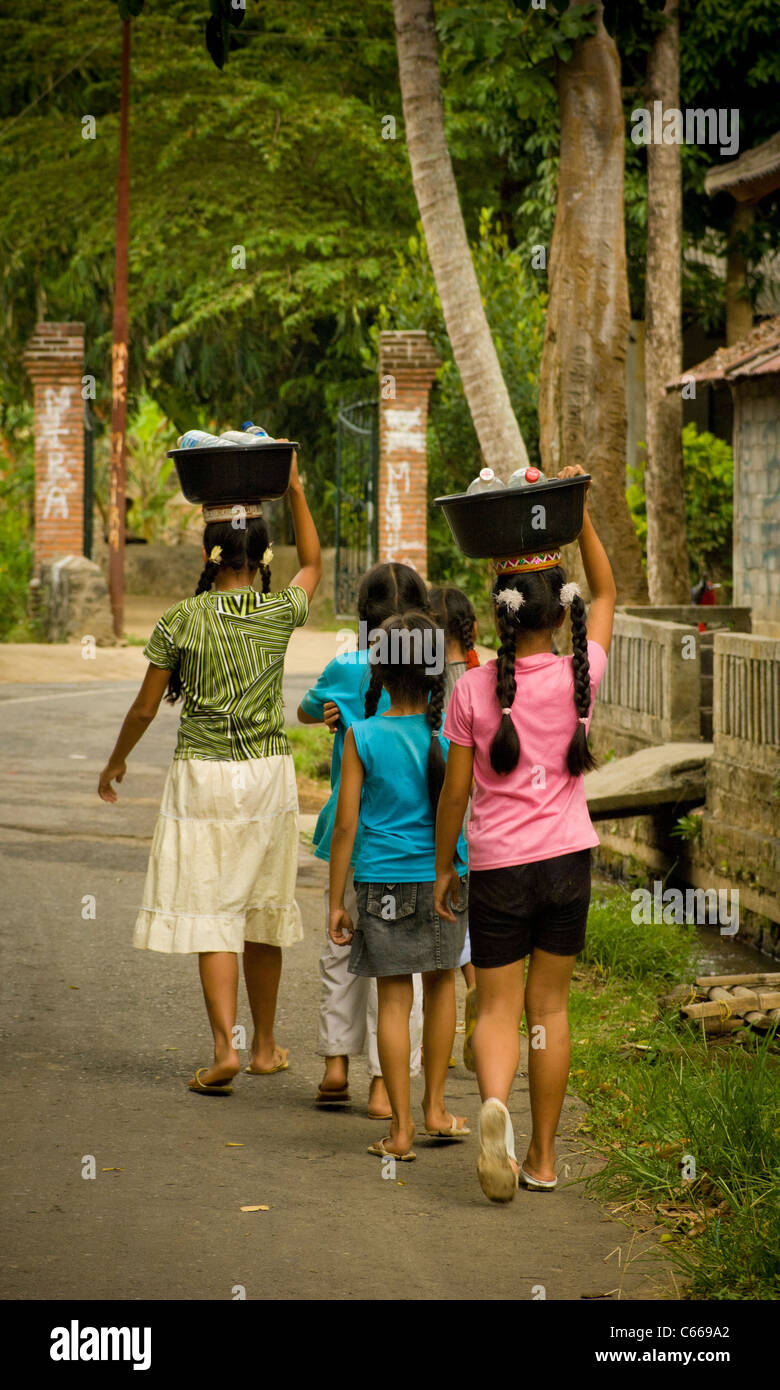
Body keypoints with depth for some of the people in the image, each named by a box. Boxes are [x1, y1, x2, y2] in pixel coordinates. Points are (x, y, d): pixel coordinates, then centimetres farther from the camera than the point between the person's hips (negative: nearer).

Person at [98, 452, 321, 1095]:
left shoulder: (182, 620, -9)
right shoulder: (279, 613, -3)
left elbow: (145, 707, -1)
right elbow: (314, 564, 21)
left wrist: (117, 760, 16)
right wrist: (295, 490, 23)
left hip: (203, 777, -3)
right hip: (269, 775, 3)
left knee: (210, 914, -2)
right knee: (263, 908, 14)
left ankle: (225, 1047, -15)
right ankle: (265, 1044, 24)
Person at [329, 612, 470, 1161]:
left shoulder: (363, 736, -8)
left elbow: (346, 826, -7)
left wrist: (337, 901, 0)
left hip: (383, 882, -1)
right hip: (444, 877, 1)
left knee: (394, 998, 4)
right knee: (441, 983, 20)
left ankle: (401, 1129, 6)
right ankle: (436, 1107, 26)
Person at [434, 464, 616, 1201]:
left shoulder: (474, 690, -9)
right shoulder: (580, 676, -6)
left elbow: (454, 789, -4)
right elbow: (606, 592, 11)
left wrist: (443, 865, 8)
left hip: (497, 864, -2)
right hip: (567, 858, 2)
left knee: (497, 1008, 6)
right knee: (550, 1005, 14)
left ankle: (494, 1102, -26)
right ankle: (543, 1155, 18)